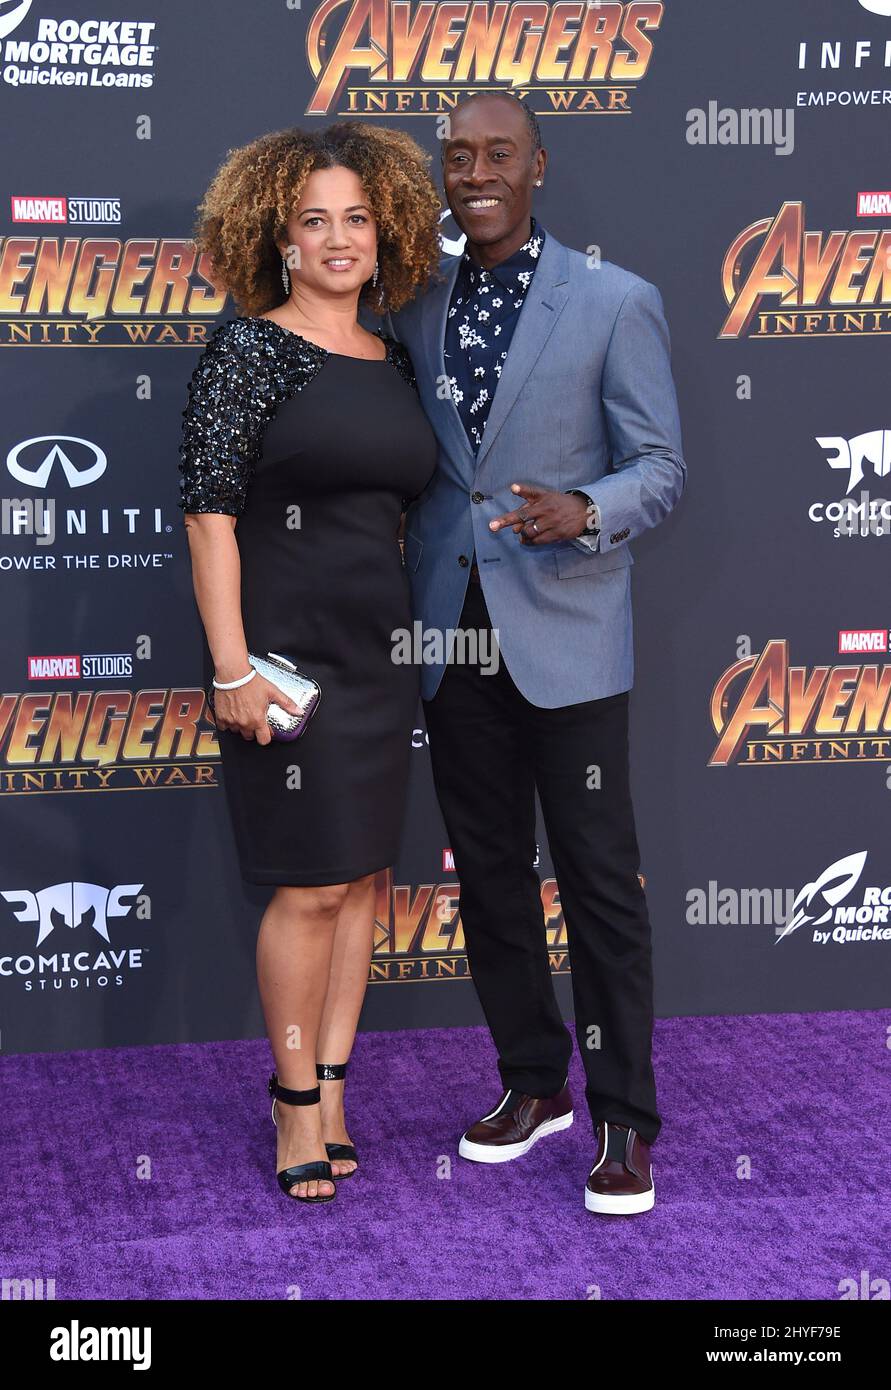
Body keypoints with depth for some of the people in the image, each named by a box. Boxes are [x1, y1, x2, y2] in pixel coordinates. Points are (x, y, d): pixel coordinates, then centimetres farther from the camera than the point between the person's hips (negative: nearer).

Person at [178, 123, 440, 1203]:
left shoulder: (392, 361, 11)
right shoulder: (247, 349, -8)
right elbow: (209, 511, -12)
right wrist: (232, 668, -17)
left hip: (381, 648, 7)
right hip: (289, 647, -6)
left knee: (360, 877, 10)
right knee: (312, 887, -3)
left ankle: (332, 1090, 20)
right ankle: (297, 1106, 12)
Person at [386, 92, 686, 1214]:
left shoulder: (616, 303, -4)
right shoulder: (414, 305, 8)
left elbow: (660, 466, -4)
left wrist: (587, 513, -23)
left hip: (564, 633, -4)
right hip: (453, 633, 5)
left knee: (599, 878, -1)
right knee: (487, 869, 13)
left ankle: (624, 1118, 9)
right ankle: (532, 1080, 28)